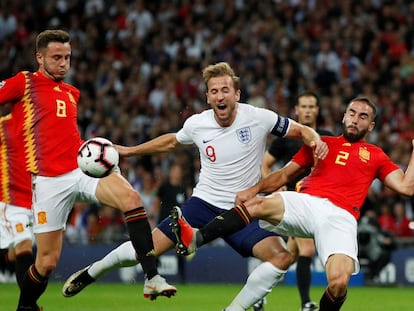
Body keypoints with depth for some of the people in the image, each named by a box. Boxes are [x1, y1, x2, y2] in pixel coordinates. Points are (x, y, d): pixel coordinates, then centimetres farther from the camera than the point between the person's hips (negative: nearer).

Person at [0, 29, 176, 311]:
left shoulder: (72, 93, 22)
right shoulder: (24, 83, 2)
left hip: (84, 168, 5)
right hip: (50, 181, -5)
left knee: (130, 197, -25)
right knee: (47, 261, -2)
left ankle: (152, 277, -30)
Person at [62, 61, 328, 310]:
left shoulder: (259, 118, -14)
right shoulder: (197, 124, -5)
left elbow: (302, 130, -1)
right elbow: (172, 141, 18)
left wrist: (315, 140, -25)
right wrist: (128, 151, 22)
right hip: (204, 203, 1)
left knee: (281, 258, -24)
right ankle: (91, 272, 21)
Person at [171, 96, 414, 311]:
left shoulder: (376, 156, 23)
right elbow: (285, 175, 24)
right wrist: (255, 189, 8)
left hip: (340, 216, -1)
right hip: (305, 203, 2)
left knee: (339, 283, -27)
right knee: (258, 204, -30)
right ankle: (195, 239, -38)